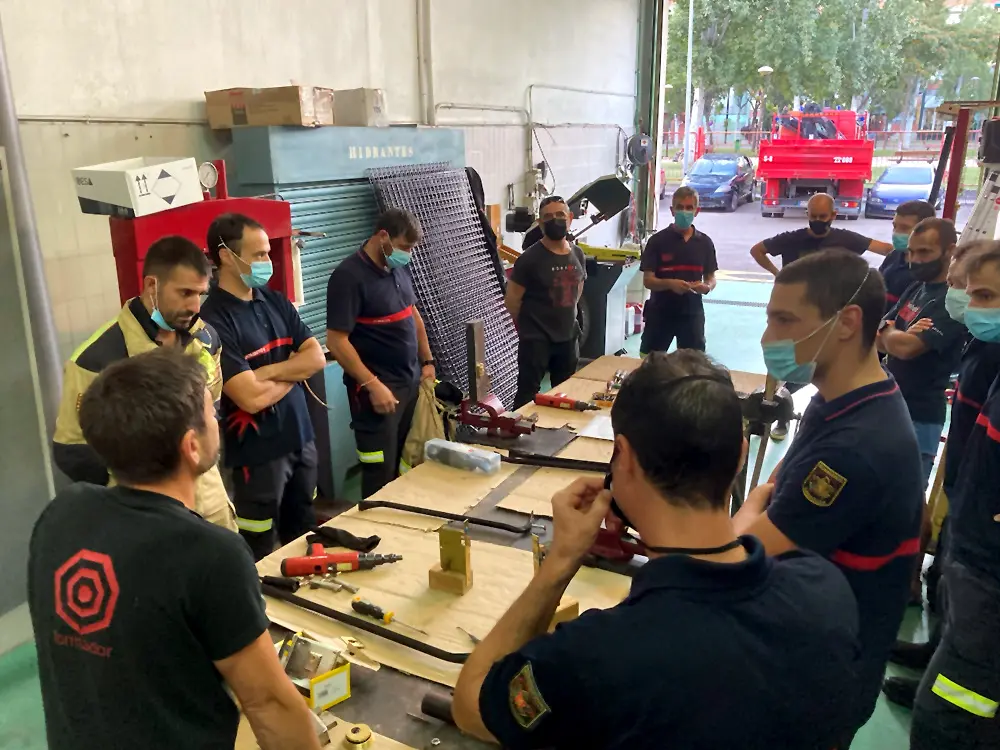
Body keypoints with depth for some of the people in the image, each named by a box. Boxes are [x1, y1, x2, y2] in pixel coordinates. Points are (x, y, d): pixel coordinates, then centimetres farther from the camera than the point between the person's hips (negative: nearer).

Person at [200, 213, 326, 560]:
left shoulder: (275, 301, 5)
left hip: (301, 438, 7)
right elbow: (251, 398, -23)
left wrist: (268, 371, -15)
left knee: (304, 537, 22)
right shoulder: (214, 320, -18)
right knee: (260, 554, 10)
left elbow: (317, 358, 0)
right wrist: (294, 370, -6)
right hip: (259, 452, -7)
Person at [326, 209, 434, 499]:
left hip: (412, 381, 7)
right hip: (379, 388, -7)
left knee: (409, 464, 14)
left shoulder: (400, 268, 8)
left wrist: (427, 361, 15)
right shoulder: (349, 276, -16)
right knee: (382, 472, -1)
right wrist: (372, 385, -22)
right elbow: (336, 340, -19)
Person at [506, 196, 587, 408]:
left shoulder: (577, 254, 4)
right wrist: (528, 327, -1)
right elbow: (512, 299, -12)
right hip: (536, 339, -6)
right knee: (527, 393, 1)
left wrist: (565, 317, 14)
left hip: (568, 336, 6)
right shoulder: (530, 258, -15)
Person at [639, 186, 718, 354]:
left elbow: (711, 277, 10)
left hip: (692, 313, 2)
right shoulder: (657, 240, -5)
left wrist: (707, 287, -13)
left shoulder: (705, 242, 3)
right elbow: (647, 280, -8)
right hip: (660, 313, -2)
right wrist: (669, 283, -27)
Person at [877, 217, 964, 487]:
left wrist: (887, 331, -6)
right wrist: (902, 335, -16)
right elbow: (878, 341, 8)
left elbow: (906, 347, -30)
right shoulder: (916, 289, 10)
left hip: (918, 417, -9)